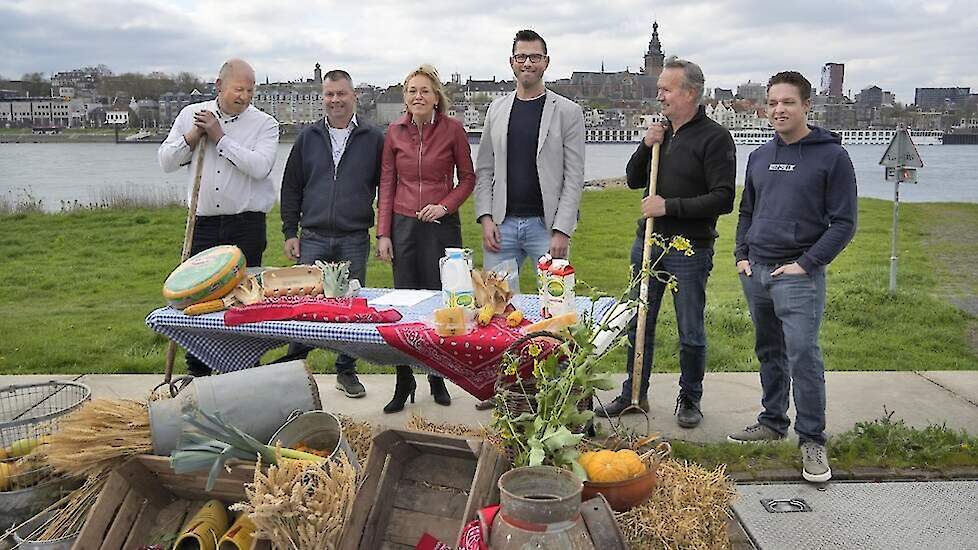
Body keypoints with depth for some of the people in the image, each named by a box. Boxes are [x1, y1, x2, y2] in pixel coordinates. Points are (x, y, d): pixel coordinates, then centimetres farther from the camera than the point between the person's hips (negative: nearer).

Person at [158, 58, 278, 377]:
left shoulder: (265, 124, 0)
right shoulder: (191, 115, 10)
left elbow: (259, 166, -17)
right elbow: (165, 162, 9)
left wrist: (220, 136, -12)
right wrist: (192, 138, -7)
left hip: (246, 225, -2)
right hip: (203, 223, 3)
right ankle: (196, 371, 19)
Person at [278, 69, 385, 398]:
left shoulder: (373, 139, 4)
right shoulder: (308, 138, 9)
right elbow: (291, 188, 12)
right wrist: (290, 232, 6)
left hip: (355, 240, -1)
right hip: (313, 239, 1)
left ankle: (346, 371, 19)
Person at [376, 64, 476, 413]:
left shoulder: (452, 129, -2)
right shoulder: (395, 132, 4)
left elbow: (467, 178, 5)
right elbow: (387, 184, 7)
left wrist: (445, 205, -11)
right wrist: (383, 233, 2)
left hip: (441, 225, -2)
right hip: (403, 226, 2)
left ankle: (438, 378, 19)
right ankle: (404, 383, 13)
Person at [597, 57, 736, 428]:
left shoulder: (714, 138, -10)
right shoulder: (661, 132, 10)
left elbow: (723, 199, -16)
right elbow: (633, 180, 15)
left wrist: (670, 206, -19)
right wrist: (645, 147, -3)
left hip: (689, 249, -6)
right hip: (648, 242, 6)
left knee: (690, 332, 6)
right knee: (639, 324, 12)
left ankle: (689, 400, 23)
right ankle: (634, 395, 25)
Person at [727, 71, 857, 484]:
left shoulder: (832, 156, -4)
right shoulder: (759, 157, 13)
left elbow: (843, 223, -7)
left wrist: (806, 264, -14)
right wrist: (742, 255, 9)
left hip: (798, 275, -6)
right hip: (755, 272, 6)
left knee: (803, 356, -10)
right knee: (769, 353, 14)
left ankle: (812, 440, 0)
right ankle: (773, 421, 27)